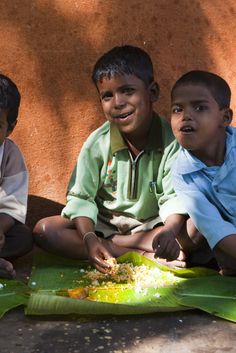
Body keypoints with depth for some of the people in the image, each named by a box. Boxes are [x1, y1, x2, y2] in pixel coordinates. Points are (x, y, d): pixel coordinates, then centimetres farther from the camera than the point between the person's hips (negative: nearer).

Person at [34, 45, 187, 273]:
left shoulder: (171, 141, -14)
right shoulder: (97, 143, -10)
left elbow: (174, 198, -16)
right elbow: (81, 198, -9)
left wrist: (170, 231, -39)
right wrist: (89, 238, -28)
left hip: (151, 226, -1)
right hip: (103, 224, 2)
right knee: (44, 230, -23)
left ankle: (109, 244, -21)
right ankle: (143, 256, -26)